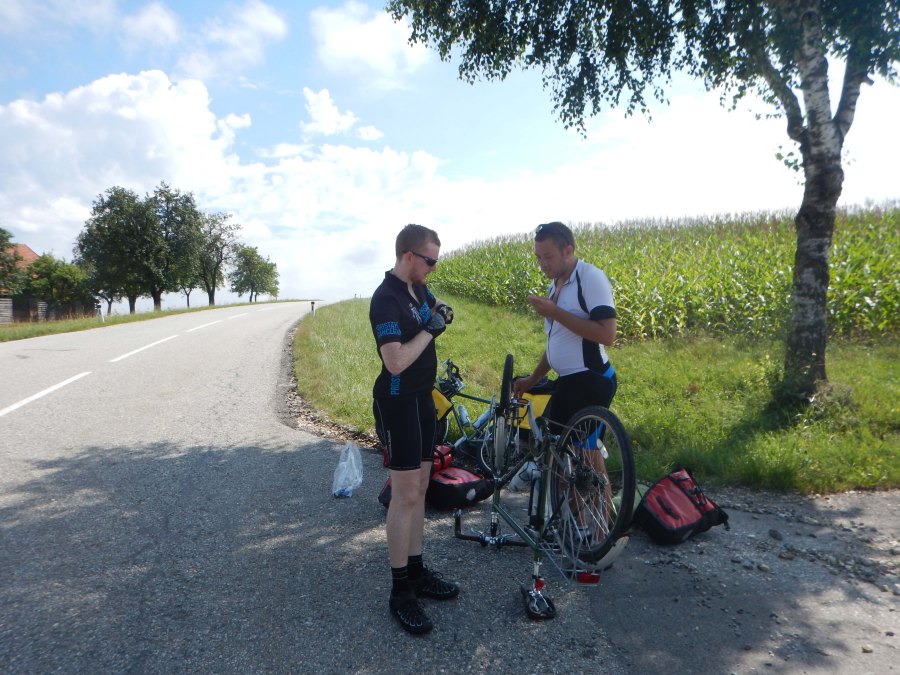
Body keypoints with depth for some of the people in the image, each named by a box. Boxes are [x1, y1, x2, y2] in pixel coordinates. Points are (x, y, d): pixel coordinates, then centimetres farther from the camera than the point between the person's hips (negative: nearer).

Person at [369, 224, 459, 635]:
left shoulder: (418, 289, 7)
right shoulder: (386, 299, -20)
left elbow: (435, 308, 31)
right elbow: (396, 361, -29)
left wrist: (442, 311, 7)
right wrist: (429, 330, -17)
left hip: (422, 399, 9)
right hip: (398, 403, -9)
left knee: (419, 489, 14)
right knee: (405, 494, -5)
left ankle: (417, 572, 27)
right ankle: (400, 591, 8)